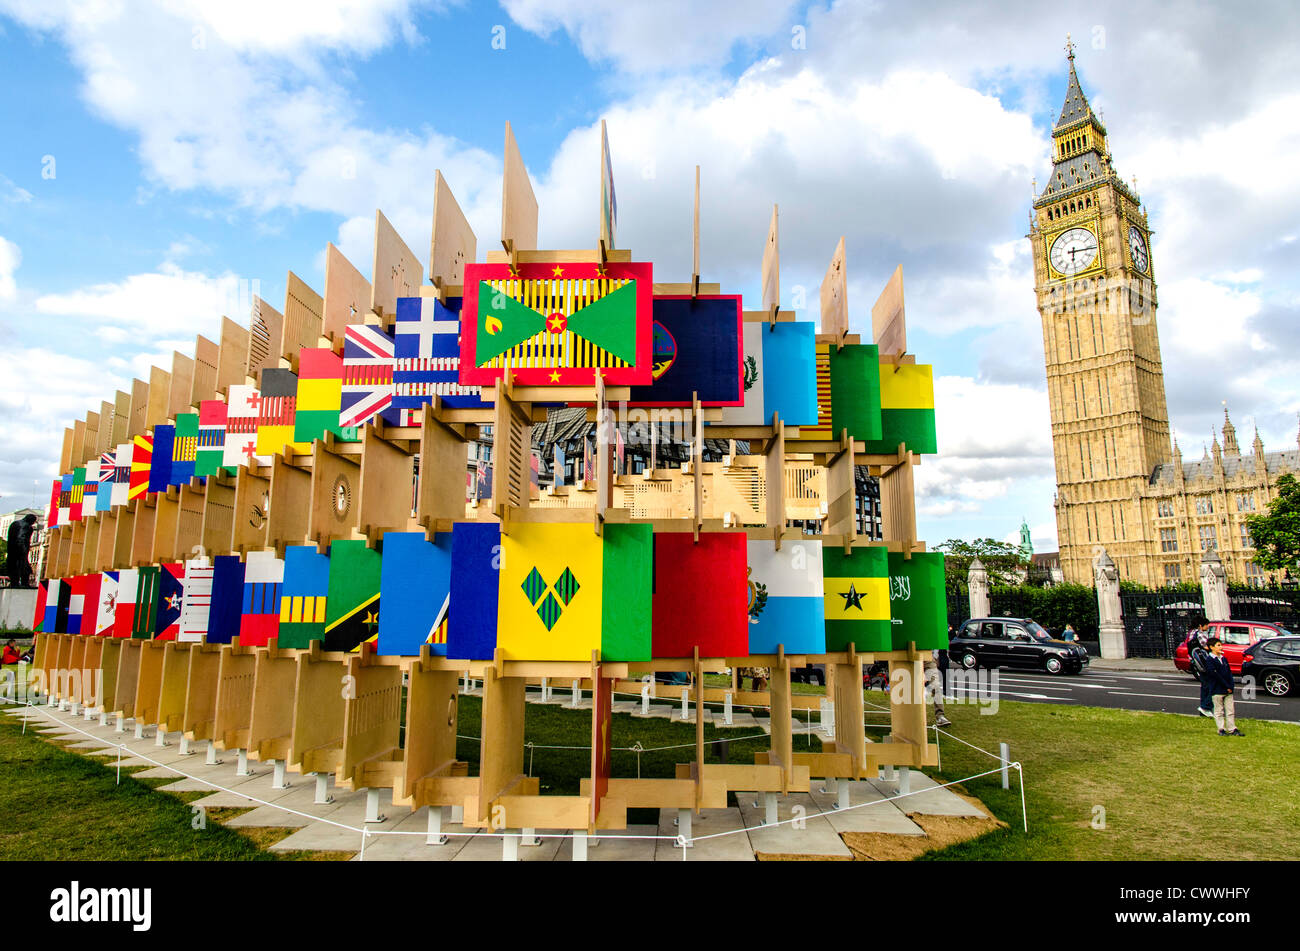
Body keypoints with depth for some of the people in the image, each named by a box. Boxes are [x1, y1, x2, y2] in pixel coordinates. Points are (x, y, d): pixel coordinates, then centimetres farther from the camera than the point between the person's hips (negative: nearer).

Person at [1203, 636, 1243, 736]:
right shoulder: (1209, 660, -10)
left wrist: (1231, 686, -2)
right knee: (1219, 711, 3)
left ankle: (1232, 729, 15)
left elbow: (1229, 672, 10)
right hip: (1217, 690, -6)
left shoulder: (1224, 659, 11)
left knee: (1230, 710, 9)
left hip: (1228, 690, 6)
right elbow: (1214, 674, -15)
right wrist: (1226, 686, -14)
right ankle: (1221, 729, 9)